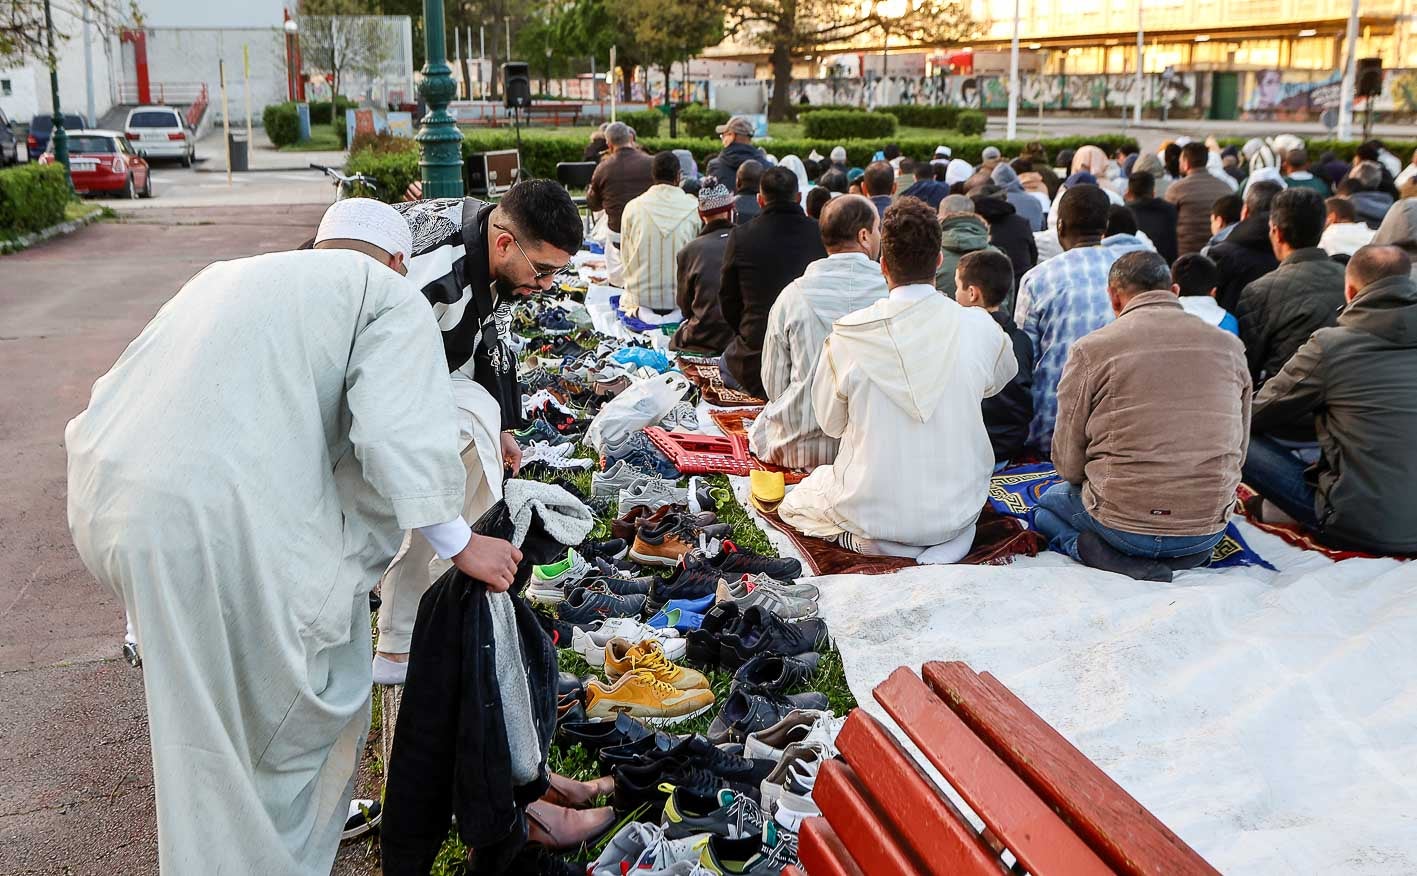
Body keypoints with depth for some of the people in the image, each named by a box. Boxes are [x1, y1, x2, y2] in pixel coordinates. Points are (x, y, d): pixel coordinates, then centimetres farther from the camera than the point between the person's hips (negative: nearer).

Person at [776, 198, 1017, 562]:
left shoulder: (849, 335, -17)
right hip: (958, 508, 3)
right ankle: (951, 535, 11)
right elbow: (1001, 378, 12)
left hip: (873, 512, -3)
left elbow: (831, 423, -2)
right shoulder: (980, 327, -12)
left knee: (794, 504, 28)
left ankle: (871, 541, 2)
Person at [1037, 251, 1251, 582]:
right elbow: (1238, 452, 11)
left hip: (1122, 525, -4)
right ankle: (1186, 555, 6)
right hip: (1208, 530, 4)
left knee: (1047, 502, 28)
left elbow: (1068, 464, -4)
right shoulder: (1230, 347, 3)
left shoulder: (1091, 349, -8)